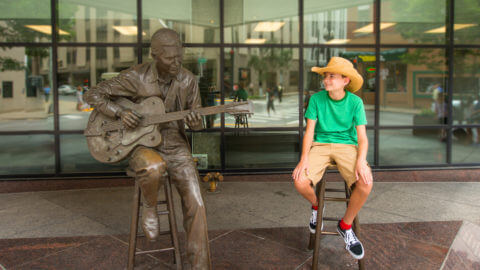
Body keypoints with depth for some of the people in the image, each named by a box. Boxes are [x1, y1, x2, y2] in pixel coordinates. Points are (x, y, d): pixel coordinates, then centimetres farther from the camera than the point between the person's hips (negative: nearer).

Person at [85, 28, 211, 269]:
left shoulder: (187, 80, -3)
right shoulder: (135, 77, -10)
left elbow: (197, 124, 4)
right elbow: (93, 95, -3)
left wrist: (195, 122, -22)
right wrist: (120, 112, -20)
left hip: (175, 146, 2)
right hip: (143, 145, -2)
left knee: (195, 204, -14)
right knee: (153, 168, -39)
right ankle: (149, 207, -4)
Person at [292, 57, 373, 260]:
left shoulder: (355, 102, -3)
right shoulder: (316, 99, -2)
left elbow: (362, 137, -4)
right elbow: (309, 131, -2)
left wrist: (361, 161, -23)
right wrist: (304, 158, -16)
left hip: (347, 146, 0)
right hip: (320, 145, 1)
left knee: (366, 183, -28)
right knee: (300, 182, -26)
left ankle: (345, 225, 0)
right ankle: (316, 206, 14)